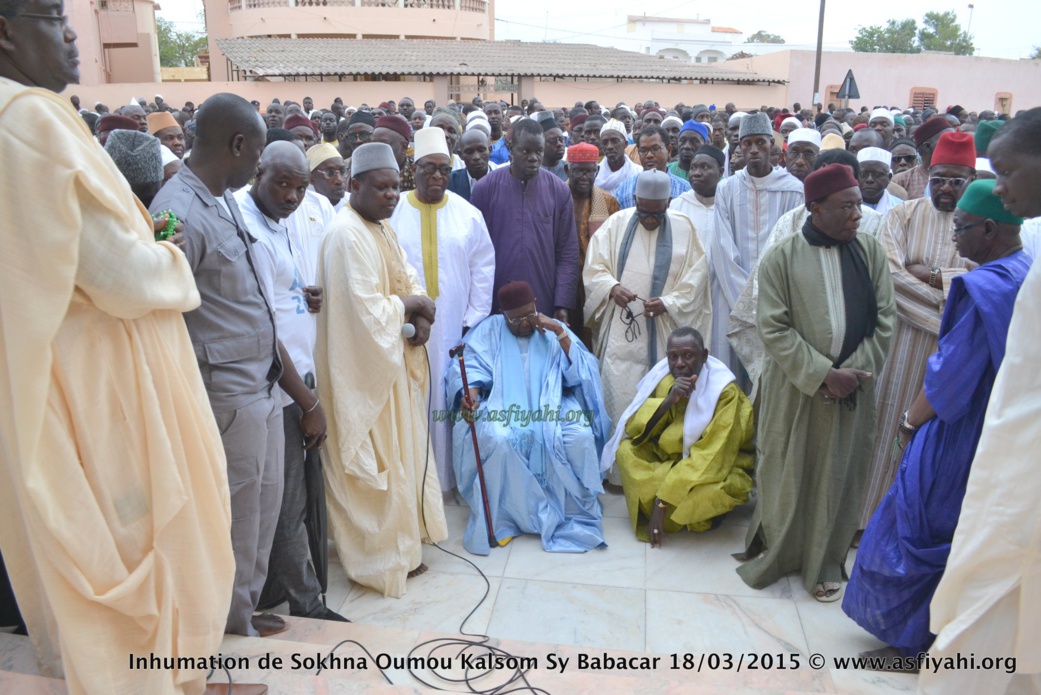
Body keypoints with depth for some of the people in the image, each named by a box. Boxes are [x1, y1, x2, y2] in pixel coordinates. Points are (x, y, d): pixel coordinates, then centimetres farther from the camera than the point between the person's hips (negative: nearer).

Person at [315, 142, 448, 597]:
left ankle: (401, 539, 37)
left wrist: (419, 313, -8)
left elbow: (407, 280, 12)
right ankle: (382, 559, 19)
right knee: (374, 460, 3)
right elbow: (367, 308, -26)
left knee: (400, 451, 20)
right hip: (362, 367, -10)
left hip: (391, 360, 10)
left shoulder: (381, 227, 10)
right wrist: (406, 305, -10)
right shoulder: (347, 235, -21)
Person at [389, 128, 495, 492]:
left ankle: (449, 474, 17)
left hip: (452, 327, 1)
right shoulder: (393, 212, 1)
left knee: (450, 397, 5)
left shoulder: (468, 214, 3)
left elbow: (483, 267, 3)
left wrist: (474, 321, -3)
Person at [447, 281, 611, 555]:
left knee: (581, 437, -29)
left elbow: (581, 374, 1)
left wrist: (560, 332, -8)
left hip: (550, 408, 1)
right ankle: (501, 517, -15)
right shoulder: (489, 330, 10)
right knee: (496, 440, -35)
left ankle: (573, 511, -9)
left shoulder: (554, 331, 14)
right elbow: (469, 366, -6)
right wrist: (470, 394, -28)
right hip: (503, 408, -1)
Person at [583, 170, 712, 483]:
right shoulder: (617, 223, 4)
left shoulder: (684, 229, 4)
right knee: (617, 397, -2)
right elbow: (594, 267, 3)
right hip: (619, 331, 0)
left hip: (664, 333, 0)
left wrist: (668, 303, -14)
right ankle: (617, 467, 9)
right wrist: (612, 286, -18)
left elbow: (695, 279, 2)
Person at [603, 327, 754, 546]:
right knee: (626, 450, -19)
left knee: (712, 490, -37)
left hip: (717, 467, -4)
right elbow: (632, 429, -14)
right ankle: (681, 512, -11)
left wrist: (661, 501, -34)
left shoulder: (725, 391, -25)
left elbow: (711, 457, -30)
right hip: (671, 459, 5)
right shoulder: (661, 378, -11)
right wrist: (668, 401, -32)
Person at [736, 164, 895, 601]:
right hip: (795, 387, -2)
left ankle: (824, 566, 27)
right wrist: (823, 373, -16)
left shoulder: (870, 252, 3)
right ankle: (772, 554, 28)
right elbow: (773, 328, -10)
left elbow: (884, 320, 2)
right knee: (785, 472, 8)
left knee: (838, 476, 10)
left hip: (851, 388, 3)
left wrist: (853, 372, -9)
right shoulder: (782, 257, -5)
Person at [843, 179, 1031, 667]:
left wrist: (911, 421, -5)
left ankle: (909, 640, 20)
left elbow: (950, 376, -20)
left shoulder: (985, 287, -24)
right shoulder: (1026, 275, 3)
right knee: (958, 534, 21)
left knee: (916, 530, 6)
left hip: (957, 438, -9)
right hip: (998, 437, 9)